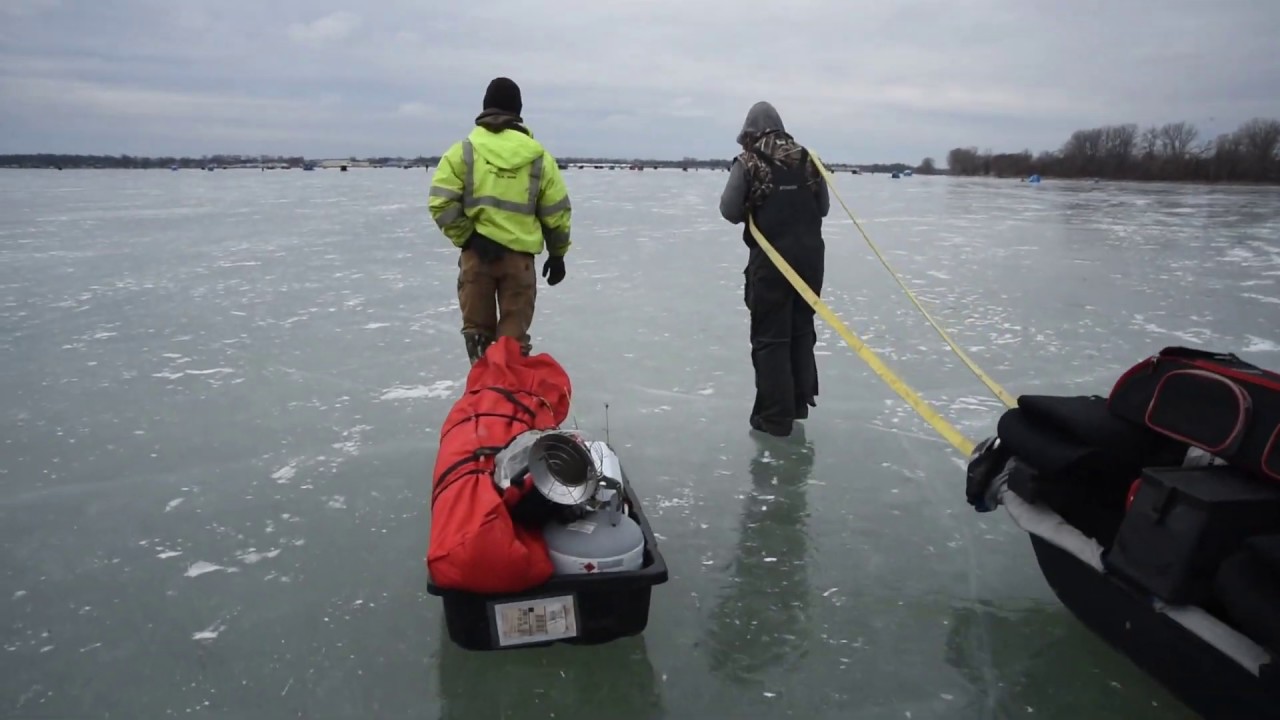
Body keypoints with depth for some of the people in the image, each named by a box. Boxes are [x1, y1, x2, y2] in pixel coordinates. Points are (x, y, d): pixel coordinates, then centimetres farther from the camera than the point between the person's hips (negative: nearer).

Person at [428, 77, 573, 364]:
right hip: (520, 255, 0)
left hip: (476, 253, 0)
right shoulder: (539, 156, 4)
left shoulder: (463, 151, -1)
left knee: (477, 331, 14)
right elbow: (557, 211, 6)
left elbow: (442, 204, -10)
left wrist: (467, 237, -3)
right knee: (513, 338, 8)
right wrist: (557, 253, 15)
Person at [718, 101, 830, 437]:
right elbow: (823, 207, 11)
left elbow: (730, 211, -7)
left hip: (770, 259, -5)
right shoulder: (807, 158, 7)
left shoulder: (748, 162, -6)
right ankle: (800, 402, 29)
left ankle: (775, 415, 3)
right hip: (809, 256, 5)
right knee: (802, 329, 18)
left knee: (770, 336, 2)